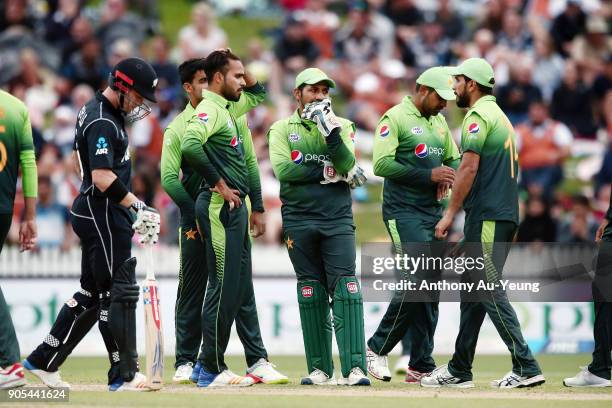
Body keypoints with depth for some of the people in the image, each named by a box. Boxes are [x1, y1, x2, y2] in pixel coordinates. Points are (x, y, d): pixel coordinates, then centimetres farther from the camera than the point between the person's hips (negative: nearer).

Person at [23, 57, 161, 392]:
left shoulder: (95, 110, 14)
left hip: (92, 214, 11)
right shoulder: (103, 122, -18)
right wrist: (138, 207, -28)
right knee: (119, 292, -7)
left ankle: (43, 361, 18)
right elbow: (103, 178, -27)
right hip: (103, 215, -11)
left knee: (92, 293, 15)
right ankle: (124, 375, -4)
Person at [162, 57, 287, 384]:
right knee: (192, 292, 5)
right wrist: (192, 213, -13)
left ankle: (257, 361, -3)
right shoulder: (178, 127, 0)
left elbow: (257, 93, 12)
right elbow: (169, 178, -5)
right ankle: (186, 362, 10)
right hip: (196, 219, -2)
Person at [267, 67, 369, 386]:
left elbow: (347, 164, -6)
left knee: (345, 290, -11)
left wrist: (330, 130, -18)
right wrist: (328, 172, -7)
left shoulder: (342, 126, 11)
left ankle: (354, 368, -17)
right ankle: (320, 369, 9)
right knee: (310, 295, 4)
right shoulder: (282, 129, 9)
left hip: (337, 219, 0)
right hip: (299, 221, 0)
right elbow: (283, 169, -7)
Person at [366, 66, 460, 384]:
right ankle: (378, 348, -5)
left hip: (434, 213, 8)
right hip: (403, 212, -8)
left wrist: (448, 176, 1)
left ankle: (421, 367, 8)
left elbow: (454, 159, 26)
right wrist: (429, 175, -18)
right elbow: (382, 165, -16)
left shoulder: (439, 122, 18)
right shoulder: (395, 118, -7)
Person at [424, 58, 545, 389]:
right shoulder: (500, 116, 21)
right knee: (472, 292, 13)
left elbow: (469, 167, -17)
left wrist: (450, 213, -14)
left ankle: (526, 367, -16)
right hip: (504, 215, 10)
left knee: (490, 293, -11)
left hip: (486, 217, -10)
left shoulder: (478, 116, -9)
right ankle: (459, 370, 16)